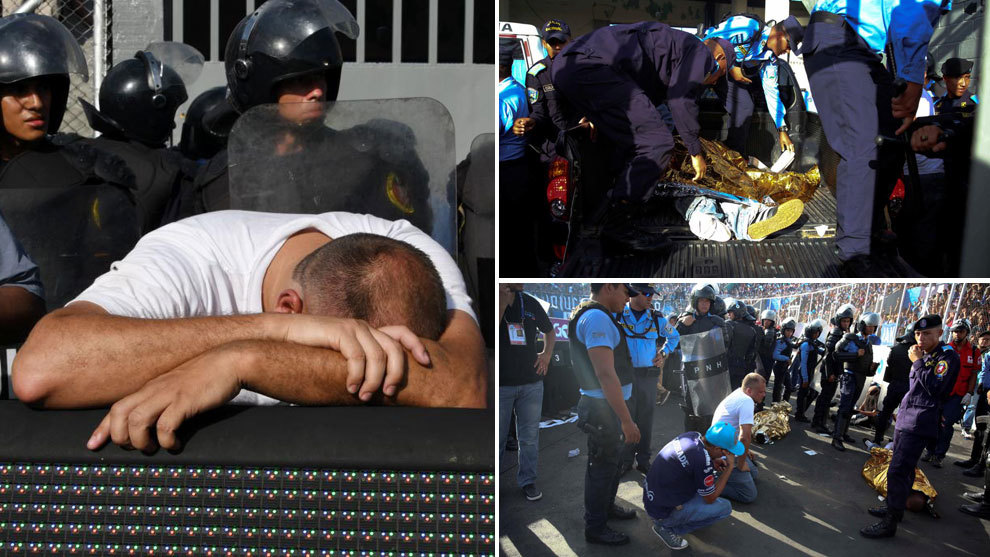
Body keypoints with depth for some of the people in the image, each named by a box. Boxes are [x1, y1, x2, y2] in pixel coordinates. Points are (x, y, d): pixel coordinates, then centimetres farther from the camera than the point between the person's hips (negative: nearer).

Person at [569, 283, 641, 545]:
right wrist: (627, 420, -26)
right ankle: (595, 528, 15)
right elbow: (606, 375, -28)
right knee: (603, 466, 2)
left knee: (613, 460, 24)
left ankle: (607, 507, 41)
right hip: (604, 407, -10)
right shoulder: (597, 318, -22)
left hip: (605, 405, 10)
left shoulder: (595, 316, 13)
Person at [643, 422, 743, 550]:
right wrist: (730, 467, -9)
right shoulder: (703, 461, -28)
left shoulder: (692, 435, -5)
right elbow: (710, 498, -12)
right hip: (663, 513, -8)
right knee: (725, 507, -4)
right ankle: (668, 528, -1)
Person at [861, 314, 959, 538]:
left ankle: (890, 523, -9)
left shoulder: (947, 356, -13)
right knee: (903, 468, 21)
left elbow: (935, 387, -24)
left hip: (919, 423, -10)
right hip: (905, 419, 10)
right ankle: (894, 507, 35)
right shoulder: (925, 355, 14)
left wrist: (918, 362, -18)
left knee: (897, 471, -13)